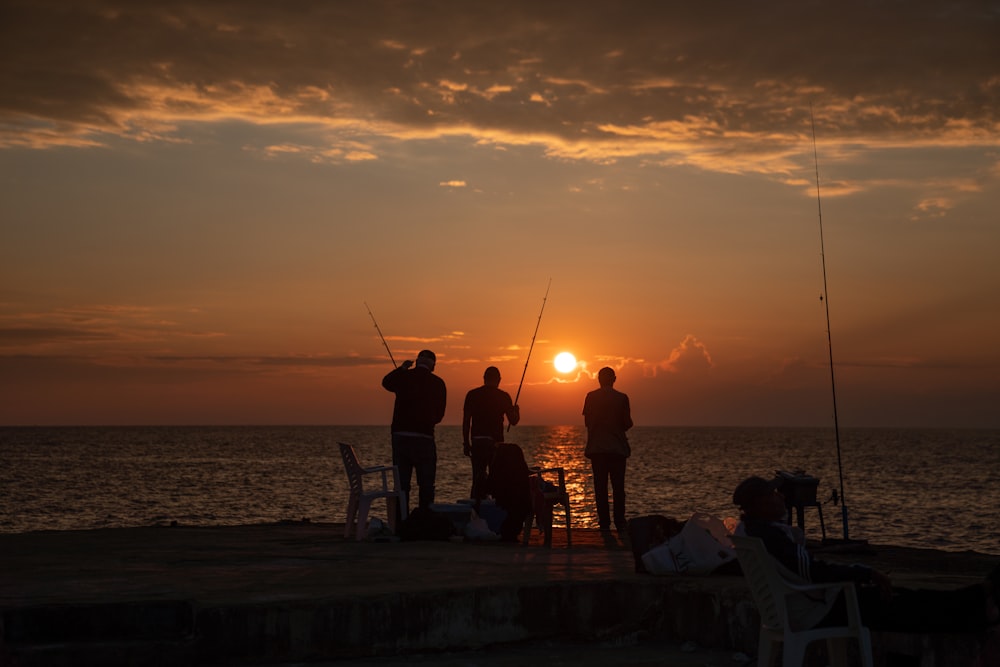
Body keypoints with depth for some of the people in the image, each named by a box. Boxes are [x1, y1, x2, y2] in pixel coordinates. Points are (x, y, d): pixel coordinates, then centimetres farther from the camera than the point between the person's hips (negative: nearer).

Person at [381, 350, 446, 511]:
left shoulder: (404, 377, 0)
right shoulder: (437, 383, -2)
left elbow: (386, 382, 24)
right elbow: (439, 415, 6)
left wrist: (402, 368, 35)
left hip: (400, 436, 2)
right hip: (424, 437, -2)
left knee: (401, 484, 8)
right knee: (426, 484, 5)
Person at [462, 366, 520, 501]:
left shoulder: (472, 394, 3)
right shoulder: (503, 396, 0)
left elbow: (466, 421, 2)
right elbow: (513, 421, 2)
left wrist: (466, 443, 8)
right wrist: (516, 410, 24)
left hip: (477, 441, 1)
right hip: (496, 442, -1)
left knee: (478, 477, 5)